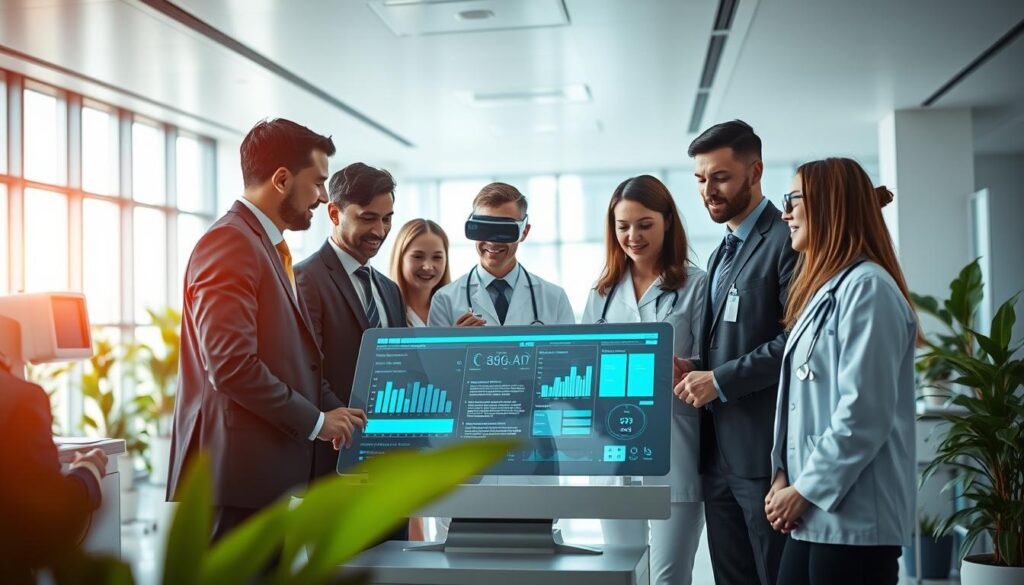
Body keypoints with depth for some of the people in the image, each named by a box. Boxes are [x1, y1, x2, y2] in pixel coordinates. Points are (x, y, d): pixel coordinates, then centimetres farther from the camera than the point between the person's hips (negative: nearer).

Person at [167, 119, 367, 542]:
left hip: (270, 470, 10)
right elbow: (231, 364, -22)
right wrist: (315, 421, -13)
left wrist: (334, 412, 6)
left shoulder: (268, 247, 19)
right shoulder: (229, 243, -13)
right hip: (240, 472, -10)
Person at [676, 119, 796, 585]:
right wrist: (696, 370, 3)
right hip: (718, 453, 9)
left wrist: (720, 380, -16)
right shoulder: (721, 255, 19)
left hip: (764, 450, -9)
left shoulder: (786, 241, -9)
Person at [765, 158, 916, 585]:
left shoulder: (866, 286, -12)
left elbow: (863, 414, -19)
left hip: (853, 515, -8)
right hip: (817, 514, 9)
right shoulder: (825, 287, 18)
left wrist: (806, 490, -14)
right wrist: (785, 475, 7)